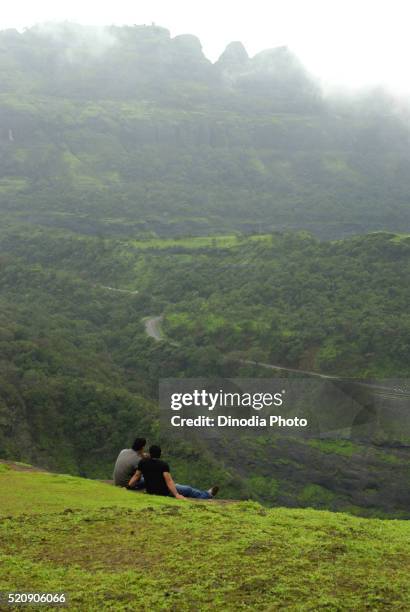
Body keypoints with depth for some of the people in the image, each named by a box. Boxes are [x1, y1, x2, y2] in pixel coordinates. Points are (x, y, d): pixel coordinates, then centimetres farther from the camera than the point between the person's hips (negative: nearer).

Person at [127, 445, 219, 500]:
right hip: (164, 492, -4)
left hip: (150, 490, 4)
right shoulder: (163, 465, -22)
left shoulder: (143, 462, -9)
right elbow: (168, 480, -30)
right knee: (189, 490, 15)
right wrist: (176, 495, -33)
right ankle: (208, 495, 31)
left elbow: (137, 475, -8)